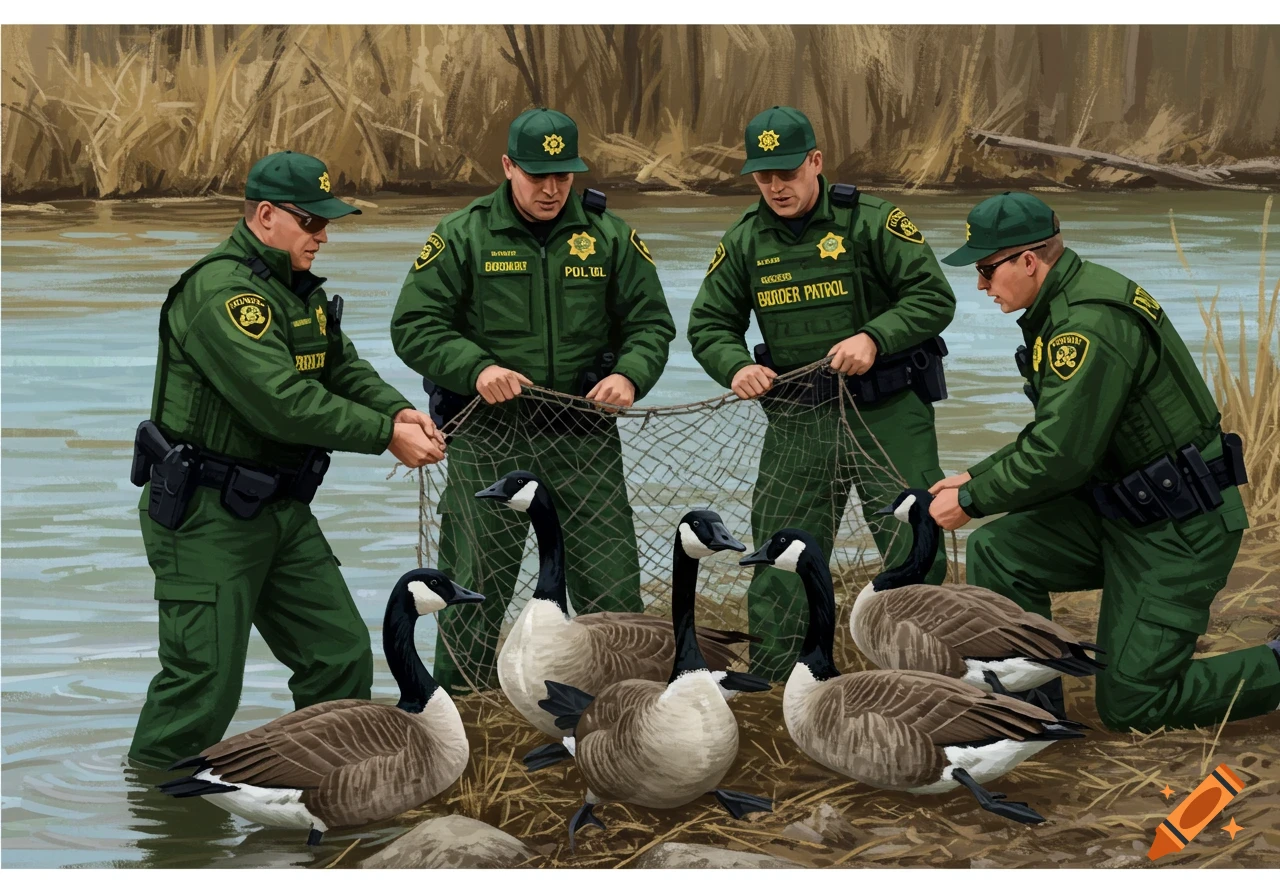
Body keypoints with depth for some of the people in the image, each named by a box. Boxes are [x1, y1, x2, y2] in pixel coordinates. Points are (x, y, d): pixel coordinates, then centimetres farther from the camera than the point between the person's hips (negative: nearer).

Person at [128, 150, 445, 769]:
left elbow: (342, 368, 12)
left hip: (279, 508, 10)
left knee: (341, 654, 9)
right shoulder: (221, 291, -21)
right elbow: (282, 403, -27)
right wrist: (386, 435, -23)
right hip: (206, 515, -10)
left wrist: (398, 410, -10)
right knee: (206, 679, -7)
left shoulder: (298, 287, 14)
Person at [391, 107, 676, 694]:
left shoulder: (609, 236, 6)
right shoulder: (463, 237, 0)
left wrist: (630, 376, -12)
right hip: (488, 433, -2)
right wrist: (477, 368, -18)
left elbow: (650, 323, 9)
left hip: (582, 433, 2)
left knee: (612, 582, 4)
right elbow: (414, 328, -2)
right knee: (473, 586, 4)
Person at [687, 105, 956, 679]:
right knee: (779, 567, 6)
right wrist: (735, 367, -10)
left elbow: (934, 296, -8)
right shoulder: (745, 242, 7)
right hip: (796, 421, 3)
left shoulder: (870, 222, -7)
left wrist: (875, 337, -23)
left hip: (887, 416, -3)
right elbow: (708, 325, 11)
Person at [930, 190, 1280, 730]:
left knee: (1133, 706, -5)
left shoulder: (1092, 325, -24)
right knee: (996, 554, -3)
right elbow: (1053, 433, 18)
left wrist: (971, 501, -13)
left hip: (1179, 532, -10)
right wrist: (977, 477, 8)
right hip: (1119, 509, 10)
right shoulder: (1063, 305, 9)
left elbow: (1061, 457, -25)